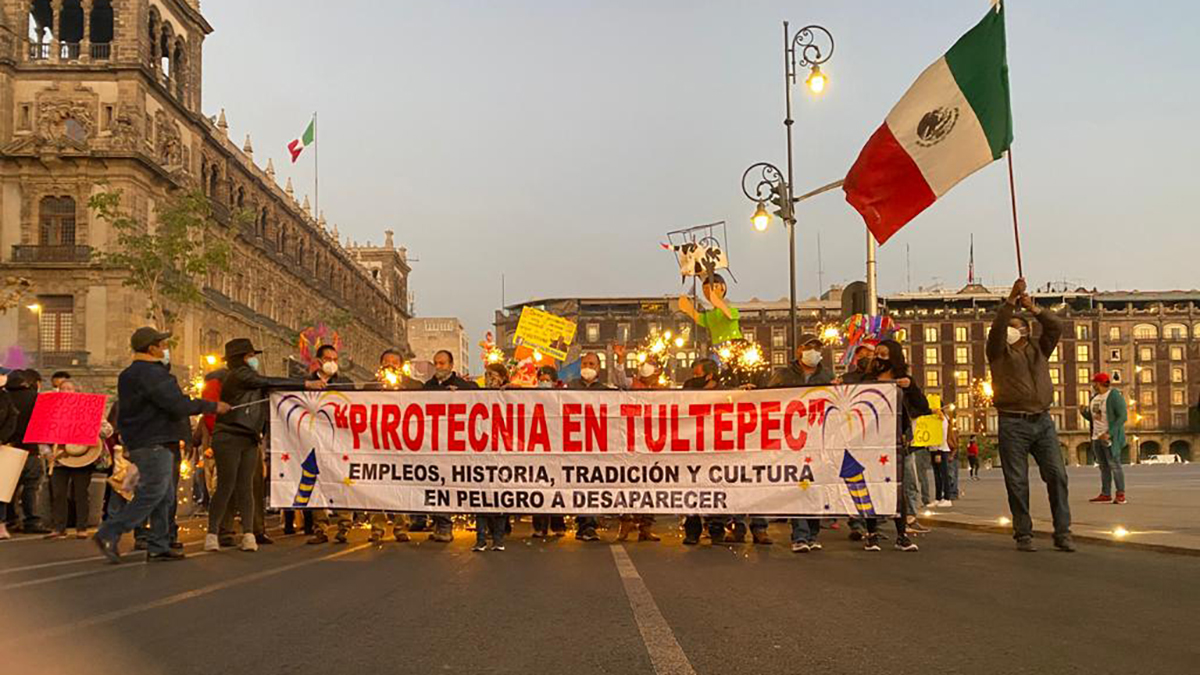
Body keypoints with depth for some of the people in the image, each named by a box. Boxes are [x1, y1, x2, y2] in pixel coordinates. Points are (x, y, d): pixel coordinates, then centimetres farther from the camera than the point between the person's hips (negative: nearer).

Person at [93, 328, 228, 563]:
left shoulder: (129, 375, 18)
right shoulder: (152, 374, -16)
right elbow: (179, 405, -21)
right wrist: (212, 406, -11)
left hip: (139, 443, 10)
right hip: (153, 444, -10)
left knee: (165, 497, 12)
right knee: (151, 495, -8)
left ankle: (158, 546, 14)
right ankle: (109, 534, -8)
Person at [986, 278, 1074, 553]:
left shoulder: (1039, 349, 19)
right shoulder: (1000, 352, 9)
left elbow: (1055, 327, 5)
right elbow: (996, 327, -8)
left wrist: (1034, 309, -3)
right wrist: (1011, 300, -14)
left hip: (1042, 421, 3)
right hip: (1013, 424, -3)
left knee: (1057, 475, -5)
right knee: (1017, 482, -1)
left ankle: (1062, 533, 0)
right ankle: (1023, 535, 6)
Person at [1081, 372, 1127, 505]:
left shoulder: (1114, 396, -8)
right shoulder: (1094, 398, 16)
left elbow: (1122, 416, -15)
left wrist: (1109, 434, -22)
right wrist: (1084, 412, 1)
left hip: (1110, 437, -8)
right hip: (1097, 437, 8)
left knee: (1114, 464, -9)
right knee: (1103, 466, 7)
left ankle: (1120, 494, -6)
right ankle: (1106, 494, 9)